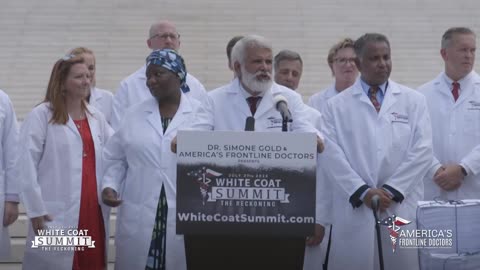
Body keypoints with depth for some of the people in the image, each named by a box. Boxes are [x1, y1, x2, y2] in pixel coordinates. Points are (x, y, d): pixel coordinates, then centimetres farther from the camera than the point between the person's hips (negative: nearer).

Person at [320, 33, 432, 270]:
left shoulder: (414, 101, 10)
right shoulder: (337, 105, 7)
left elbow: (422, 150, 2)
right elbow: (331, 154, -1)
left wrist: (392, 190, -7)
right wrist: (362, 191, -11)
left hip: (402, 207, 1)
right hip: (354, 208, -1)